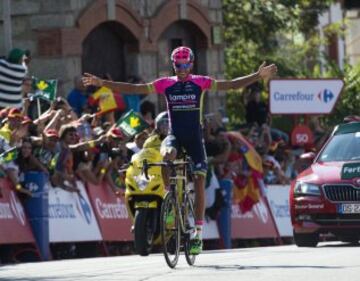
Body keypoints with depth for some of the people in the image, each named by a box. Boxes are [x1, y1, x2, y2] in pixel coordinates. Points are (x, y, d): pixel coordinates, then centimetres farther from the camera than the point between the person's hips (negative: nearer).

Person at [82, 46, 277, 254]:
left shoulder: (200, 83, 0)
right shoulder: (166, 84, 2)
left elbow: (231, 85, -5)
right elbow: (134, 88, 0)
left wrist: (258, 76, -16)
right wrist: (101, 83, -7)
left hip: (195, 137, 0)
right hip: (175, 135, 0)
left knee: (200, 181, -5)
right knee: (167, 155, -35)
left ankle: (198, 233, 1)